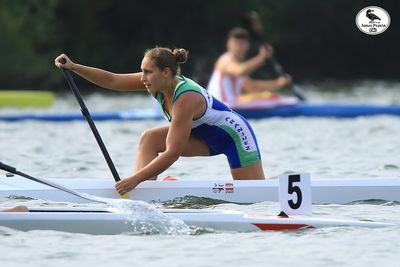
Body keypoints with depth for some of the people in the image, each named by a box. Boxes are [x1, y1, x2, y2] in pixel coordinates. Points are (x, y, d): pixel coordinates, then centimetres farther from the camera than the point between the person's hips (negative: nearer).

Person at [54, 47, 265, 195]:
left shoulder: (185, 98, -35)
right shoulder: (158, 82, -13)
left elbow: (172, 153, -35)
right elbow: (112, 81, -14)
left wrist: (135, 179, -36)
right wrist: (74, 67, -24)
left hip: (234, 134, -8)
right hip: (205, 136, 8)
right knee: (150, 139, -11)